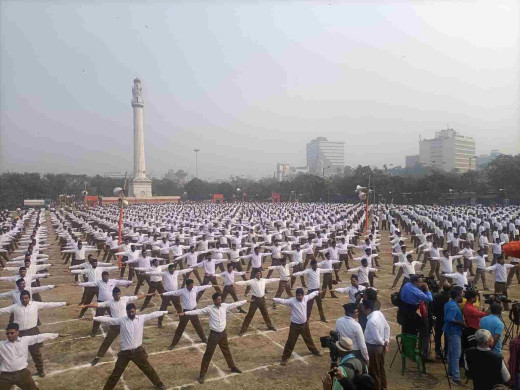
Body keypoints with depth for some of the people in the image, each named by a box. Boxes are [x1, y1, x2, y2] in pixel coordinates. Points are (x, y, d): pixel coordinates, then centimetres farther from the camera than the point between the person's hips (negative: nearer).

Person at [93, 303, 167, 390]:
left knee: (148, 369, 16)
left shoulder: (141, 318, -5)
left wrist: (166, 312, 3)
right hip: (125, 352, -1)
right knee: (116, 373, 12)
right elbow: (107, 319, -9)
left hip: (138, 351, 1)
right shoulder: (121, 320, -7)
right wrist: (93, 318, -17)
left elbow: (153, 314, 0)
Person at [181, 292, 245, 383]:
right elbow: (198, 311, -18)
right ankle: (202, 374, 15)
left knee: (226, 351, 23)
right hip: (214, 334, -4)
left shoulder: (225, 306, -4)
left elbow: (235, 304, 5)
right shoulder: (209, 308, -14)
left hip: (223, 333, 4)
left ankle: (232, 367, 42)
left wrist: (246, 301, 11)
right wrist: (185, 313, -26)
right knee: (208, 354, 3)